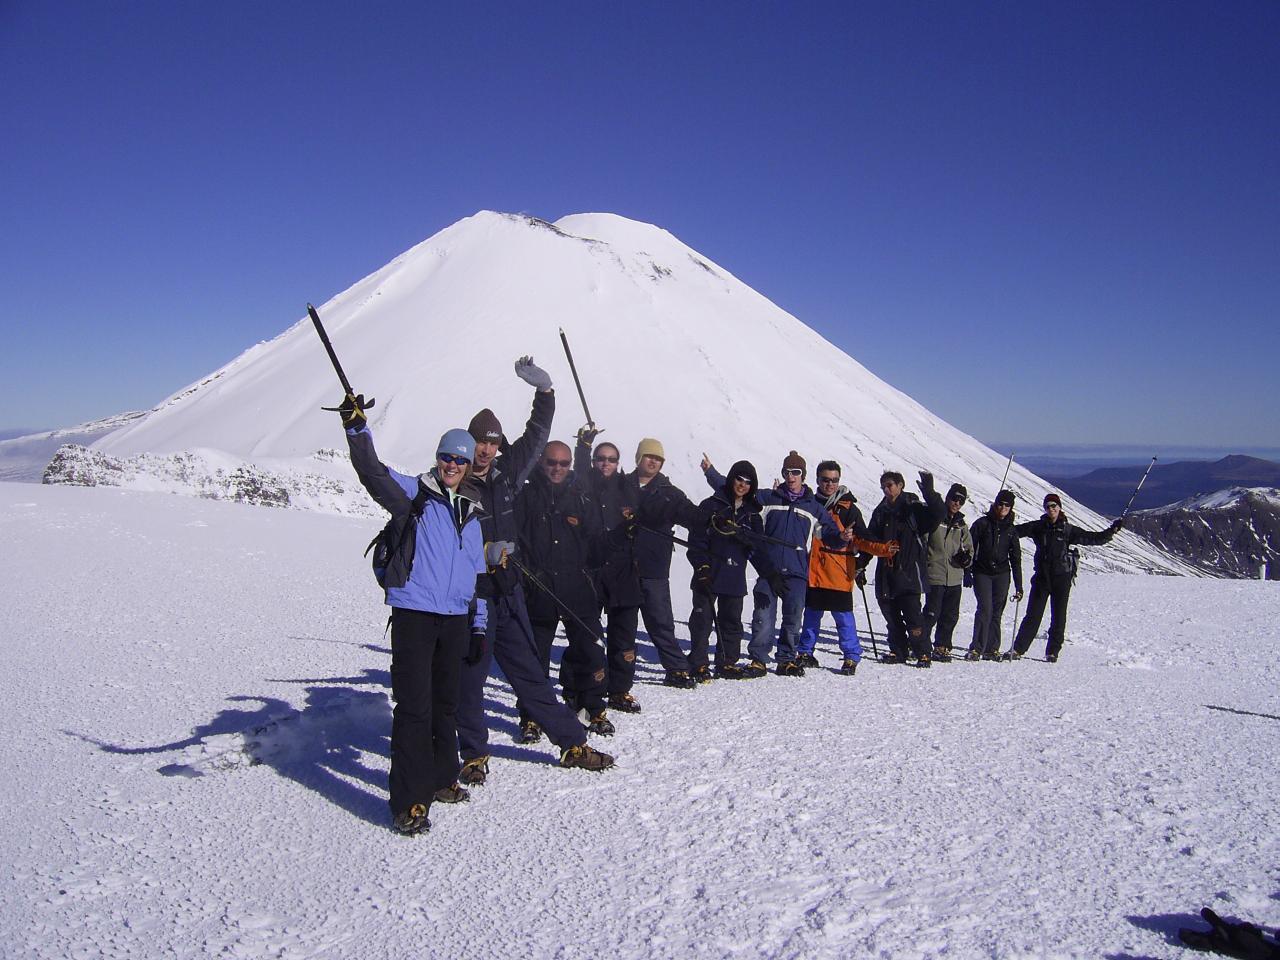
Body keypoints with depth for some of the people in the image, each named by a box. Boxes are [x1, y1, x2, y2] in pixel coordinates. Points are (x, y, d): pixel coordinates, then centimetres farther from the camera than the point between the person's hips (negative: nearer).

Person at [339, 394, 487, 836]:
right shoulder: (412, 493, -1)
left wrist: (479, 625, 16)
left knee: (446, 703, 16)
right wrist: (357, 427, -36)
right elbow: (374, 473, -20)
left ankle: (441, 777, 32)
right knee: (414, 705, -7)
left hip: (456, 618, 6)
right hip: (414, 613, -6)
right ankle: (409, 799, 0)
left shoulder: (470, 513, 15)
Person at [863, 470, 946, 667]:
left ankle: (923, 653, 5)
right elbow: (870, 540, 17)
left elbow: (938, 514, -17)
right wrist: (860, 564, 9)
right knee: (891, 616, 10)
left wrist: (929, 492, -31)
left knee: (913, 616, -7)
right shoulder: (880, 512, 14)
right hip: (885, 574, 6)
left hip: (908, 572, -5)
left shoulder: (913, 509, -2)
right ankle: (898, 651, 21)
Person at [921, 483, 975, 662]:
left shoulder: (961, 525, 14)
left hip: (955, 578, 6)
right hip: (935, 575, -6)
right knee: (932, 613, -8)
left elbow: (969, 548, 21)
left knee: (951, 615, 10)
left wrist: (966, 557, -1)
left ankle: (942, 647, 21)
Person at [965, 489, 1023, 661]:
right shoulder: (982, 523, 2)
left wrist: (1018, 586, 8)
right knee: (985, 608, -14)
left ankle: (991, 649, 10)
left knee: (997, 612, 3)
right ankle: (976, 649, -12)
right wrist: (967, 572, -6)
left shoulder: (1010, 530, 11)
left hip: (1002, 575, 3)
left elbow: (1016, 558, 12)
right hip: (982, 573, -3)